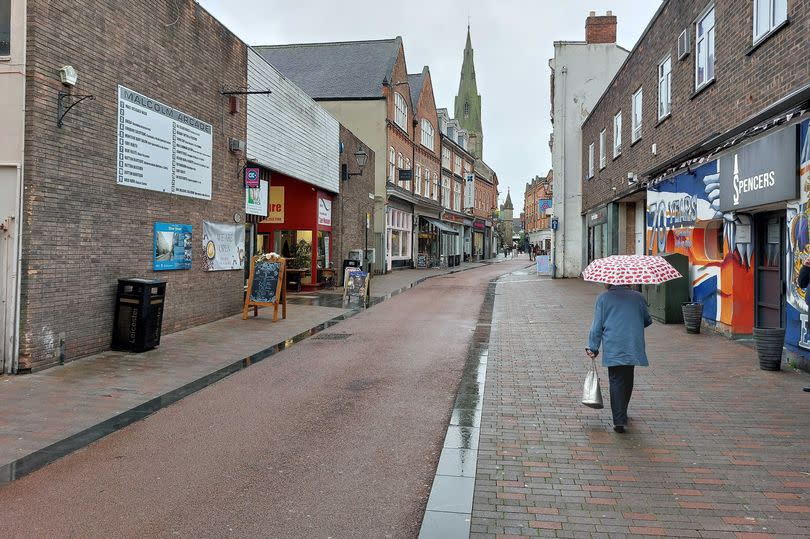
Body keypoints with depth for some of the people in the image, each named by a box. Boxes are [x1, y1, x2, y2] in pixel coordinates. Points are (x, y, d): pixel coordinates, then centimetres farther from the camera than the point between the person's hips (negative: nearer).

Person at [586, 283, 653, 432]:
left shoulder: (603, 298, 2)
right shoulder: (638, 297, 8)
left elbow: (597, 326, -1)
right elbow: (647, 320, 15)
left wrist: (593, 347, 4)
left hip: (612, 348, -2)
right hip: (633, 348, 3)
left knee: (616, 381, -1)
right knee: (627, 380, 17)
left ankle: (619, 420, -10)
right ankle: (621, 413, 32)